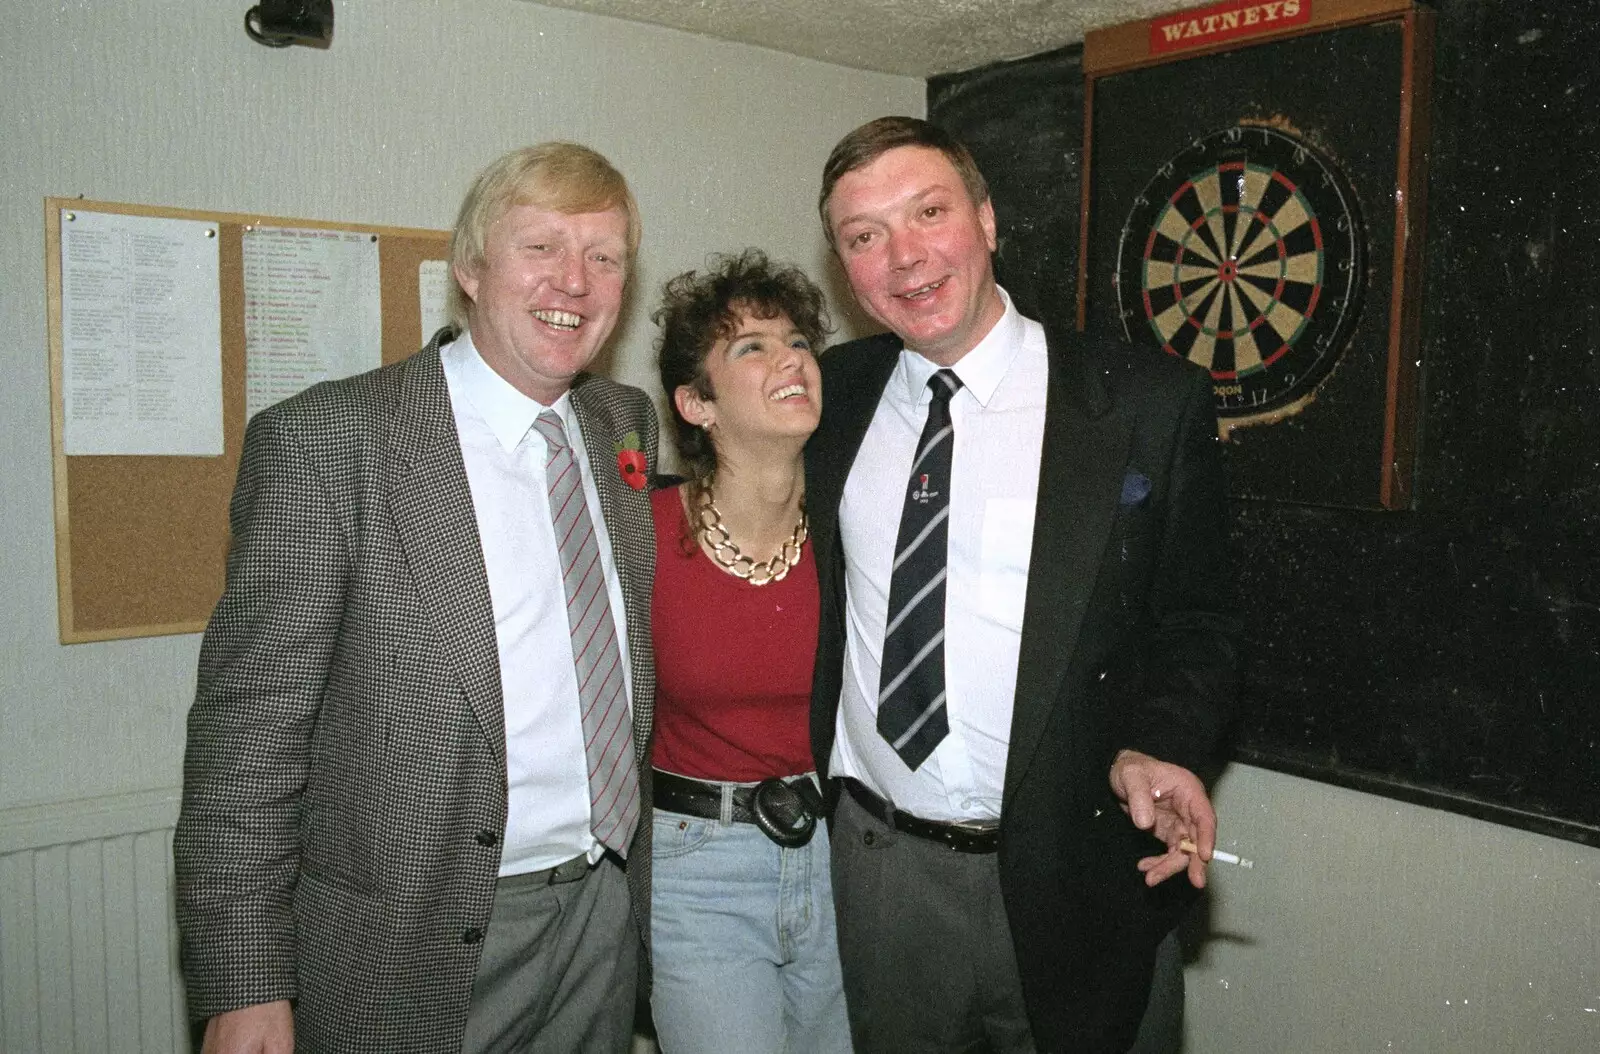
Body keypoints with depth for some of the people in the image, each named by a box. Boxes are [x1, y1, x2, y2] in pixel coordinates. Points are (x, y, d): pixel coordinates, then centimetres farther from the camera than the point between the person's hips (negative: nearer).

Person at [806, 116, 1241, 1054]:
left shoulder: (1151, 404, -9)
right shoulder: (833, 394, 2)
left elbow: (1196, 620, -3)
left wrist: (1155, 748, -19)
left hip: (1063, 877, -3)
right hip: (876, 861, 3)